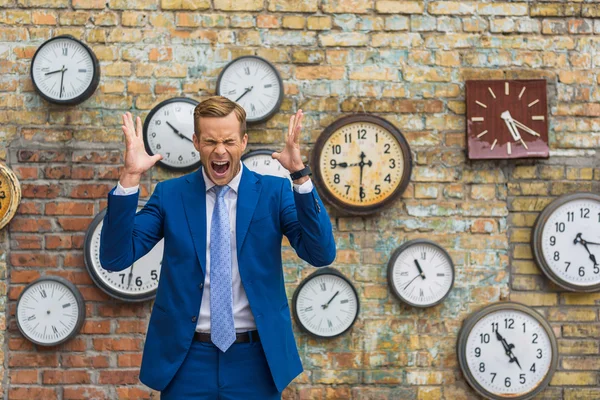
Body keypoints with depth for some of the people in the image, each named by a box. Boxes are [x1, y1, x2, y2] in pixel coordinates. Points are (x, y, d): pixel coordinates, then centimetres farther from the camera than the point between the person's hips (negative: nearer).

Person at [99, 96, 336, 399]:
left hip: (254, 359, 0)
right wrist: (130, 178, -18)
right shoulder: (170, 194, 1)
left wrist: (300, 175, -23)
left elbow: (321, 255, -12)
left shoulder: (274, 191, -1)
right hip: (186, 359, 0)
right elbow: (115, 258, -6)